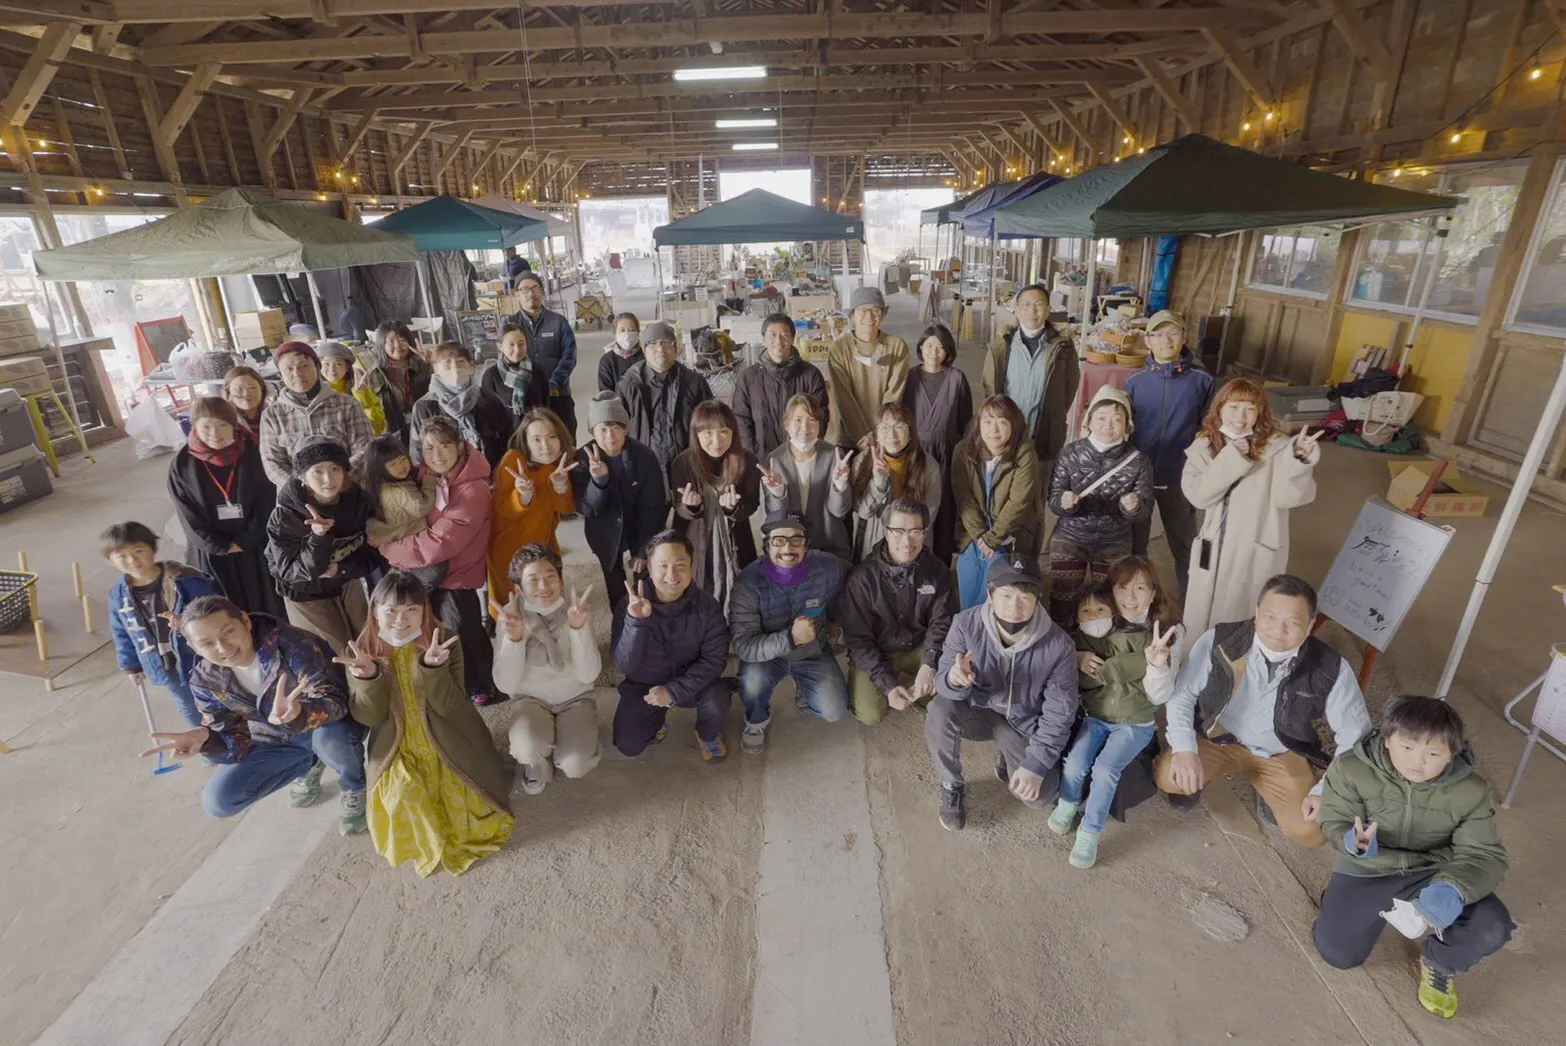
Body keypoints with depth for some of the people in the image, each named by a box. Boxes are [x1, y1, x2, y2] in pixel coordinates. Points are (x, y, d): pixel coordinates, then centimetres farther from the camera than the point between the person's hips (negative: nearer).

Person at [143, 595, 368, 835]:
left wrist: (300, 714, -58)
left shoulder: (290, 643, -32)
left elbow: (334, 699, -36)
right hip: (273, 740, 6)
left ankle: (355, 790, -3)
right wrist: (205, 737, -31)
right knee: (218, 802, -5)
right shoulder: (206, 681, -14)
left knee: (332, 738, -40)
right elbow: (235, 739, -8)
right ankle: (309, 764, 19)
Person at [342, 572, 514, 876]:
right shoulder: (361, 652, -8)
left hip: (447, 747, -1)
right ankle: (429, 843, 8)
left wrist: (433, 667, -38)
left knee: (469, 810, -12)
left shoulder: (444, 643, -12)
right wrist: (367, 677, -32)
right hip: (397, 752, 1)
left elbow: (448, 707, -20)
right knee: (401, 802, -21)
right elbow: (368, 717, -12)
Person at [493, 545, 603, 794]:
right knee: (527, 748, -33)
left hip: (575, 698, 1)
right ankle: (537, 764, 5)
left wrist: (578, 627, -36)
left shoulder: (575, 609, -15)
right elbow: (505, 685, -19)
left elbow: (588, 675, -22)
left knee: (575, 766, -23)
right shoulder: (510, 616, -14)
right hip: (532, 699, 0)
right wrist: (514, 638, -35)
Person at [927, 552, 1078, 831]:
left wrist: (1036, 764, -19)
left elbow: (1059, 713, -15)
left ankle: (1006, 759, 19)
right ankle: (951, 786, -3)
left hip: (1025, 724, 0)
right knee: (939, 710, -31)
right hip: (977, 710, 0)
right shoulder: (966, 624, -25)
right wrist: (954, 679, -44)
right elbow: (943, 682, -19)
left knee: (1040, 796, -17)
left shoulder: (1058, 645, -26)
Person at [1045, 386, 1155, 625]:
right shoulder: (1070, 453, -11)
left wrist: (1134, 507, -31)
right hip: (1069, 539, 0)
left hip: (1114, 544, 1)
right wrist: (1064, 503, -33)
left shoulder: (1138, 460, -11)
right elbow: (1053, 500, -9)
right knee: (1061, 603, 9)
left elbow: (1146, 509, -8)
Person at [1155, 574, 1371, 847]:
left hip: (1281, 754, 2)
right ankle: (1193, 780, 12)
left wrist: (1326, 791, -13)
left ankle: (1268, 793, 19)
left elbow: (1355, 734, -7)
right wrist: (1184, 749, -27)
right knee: (1168, 777, -26)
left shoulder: (1331, 668, -21)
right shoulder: (1219, 641, -24)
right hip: (1218, 737, -1)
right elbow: (1181, 694, -13)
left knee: (1311, 833, -14)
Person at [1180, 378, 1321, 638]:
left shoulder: (1276, 446, -11)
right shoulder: (1204, 446, -4)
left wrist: (1299, 461, -37)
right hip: (1214, 548, 3)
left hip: (1257, 550, -3)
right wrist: (1230, 459, -23)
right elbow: (1196, 494, -16)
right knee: (1199, 619, 19)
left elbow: (1288, 497, -21)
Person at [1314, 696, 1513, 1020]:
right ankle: (1382, 907, 26)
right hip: (1368, 871, -1)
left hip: (1432, 873, 2)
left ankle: (1438, 962, 13)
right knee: (1338, 953, -10)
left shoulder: (1471, 790, -16)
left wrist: (1453, 889, -37)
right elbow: (1336, 824, -11)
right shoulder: (1351, 769, -22)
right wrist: (1354, 843, -37)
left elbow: (1485, 855, -15)